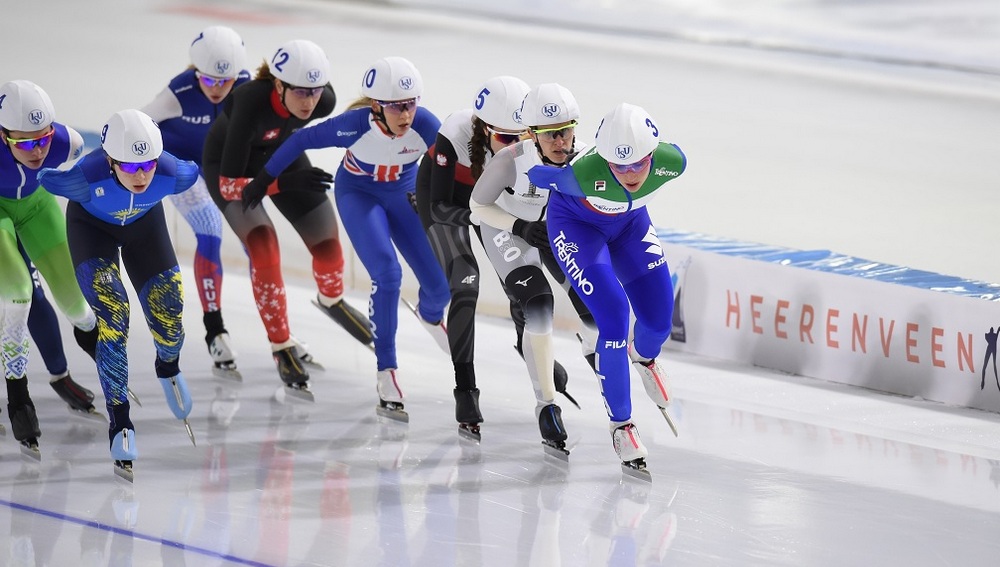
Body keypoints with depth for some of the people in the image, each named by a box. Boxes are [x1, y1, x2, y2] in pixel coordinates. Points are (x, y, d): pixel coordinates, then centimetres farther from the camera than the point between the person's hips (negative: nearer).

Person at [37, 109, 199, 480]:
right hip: (91, 225, -3)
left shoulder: (172, 175, -37)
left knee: (169, 327, 3)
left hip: (144, 224, 3)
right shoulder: (86, 177, -43)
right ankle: (120, 424, -7)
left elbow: (196, 172, -11)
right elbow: (42, 178, -21)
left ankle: (167, 367, 42)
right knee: (114, 318, -20)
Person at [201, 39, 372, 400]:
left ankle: (331, 300, 41)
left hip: (281, 153, 4)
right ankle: (283, 350, -9)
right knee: (264, 246, -24)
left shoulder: (324, 101, -30)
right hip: (228, 164, -4)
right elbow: (230, 184, -41)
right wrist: (286, 183, -51)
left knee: (327, 246, 4)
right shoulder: (251, 104, -43)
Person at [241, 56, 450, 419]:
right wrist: (264, 179, -10)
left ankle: (430, 314, 43)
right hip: (358, 194, -3)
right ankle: (386, 375, -15)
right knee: (387, 274, -25)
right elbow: (303, 140, -19)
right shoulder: (356, 125, -35)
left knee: (440, 286, 1)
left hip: (405, 194, 3)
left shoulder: (426, 126, -30)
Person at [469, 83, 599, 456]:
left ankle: (593, 346, 39)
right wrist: (521, 228, -29)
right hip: (507, 227, -3)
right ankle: (547, 405, -14)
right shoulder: (511, 161, -35)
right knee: (539, 306, -23)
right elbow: (478, 205, -18)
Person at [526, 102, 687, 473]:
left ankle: (644, 357, 46)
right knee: (614, 317, -17)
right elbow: (537, 175, -21)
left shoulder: (672, 162, -33)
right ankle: (621, 425, 1)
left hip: (630, 223, 4)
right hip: (576, 225, -4)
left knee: (659, 320, 5)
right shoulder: (583, 174, -43)